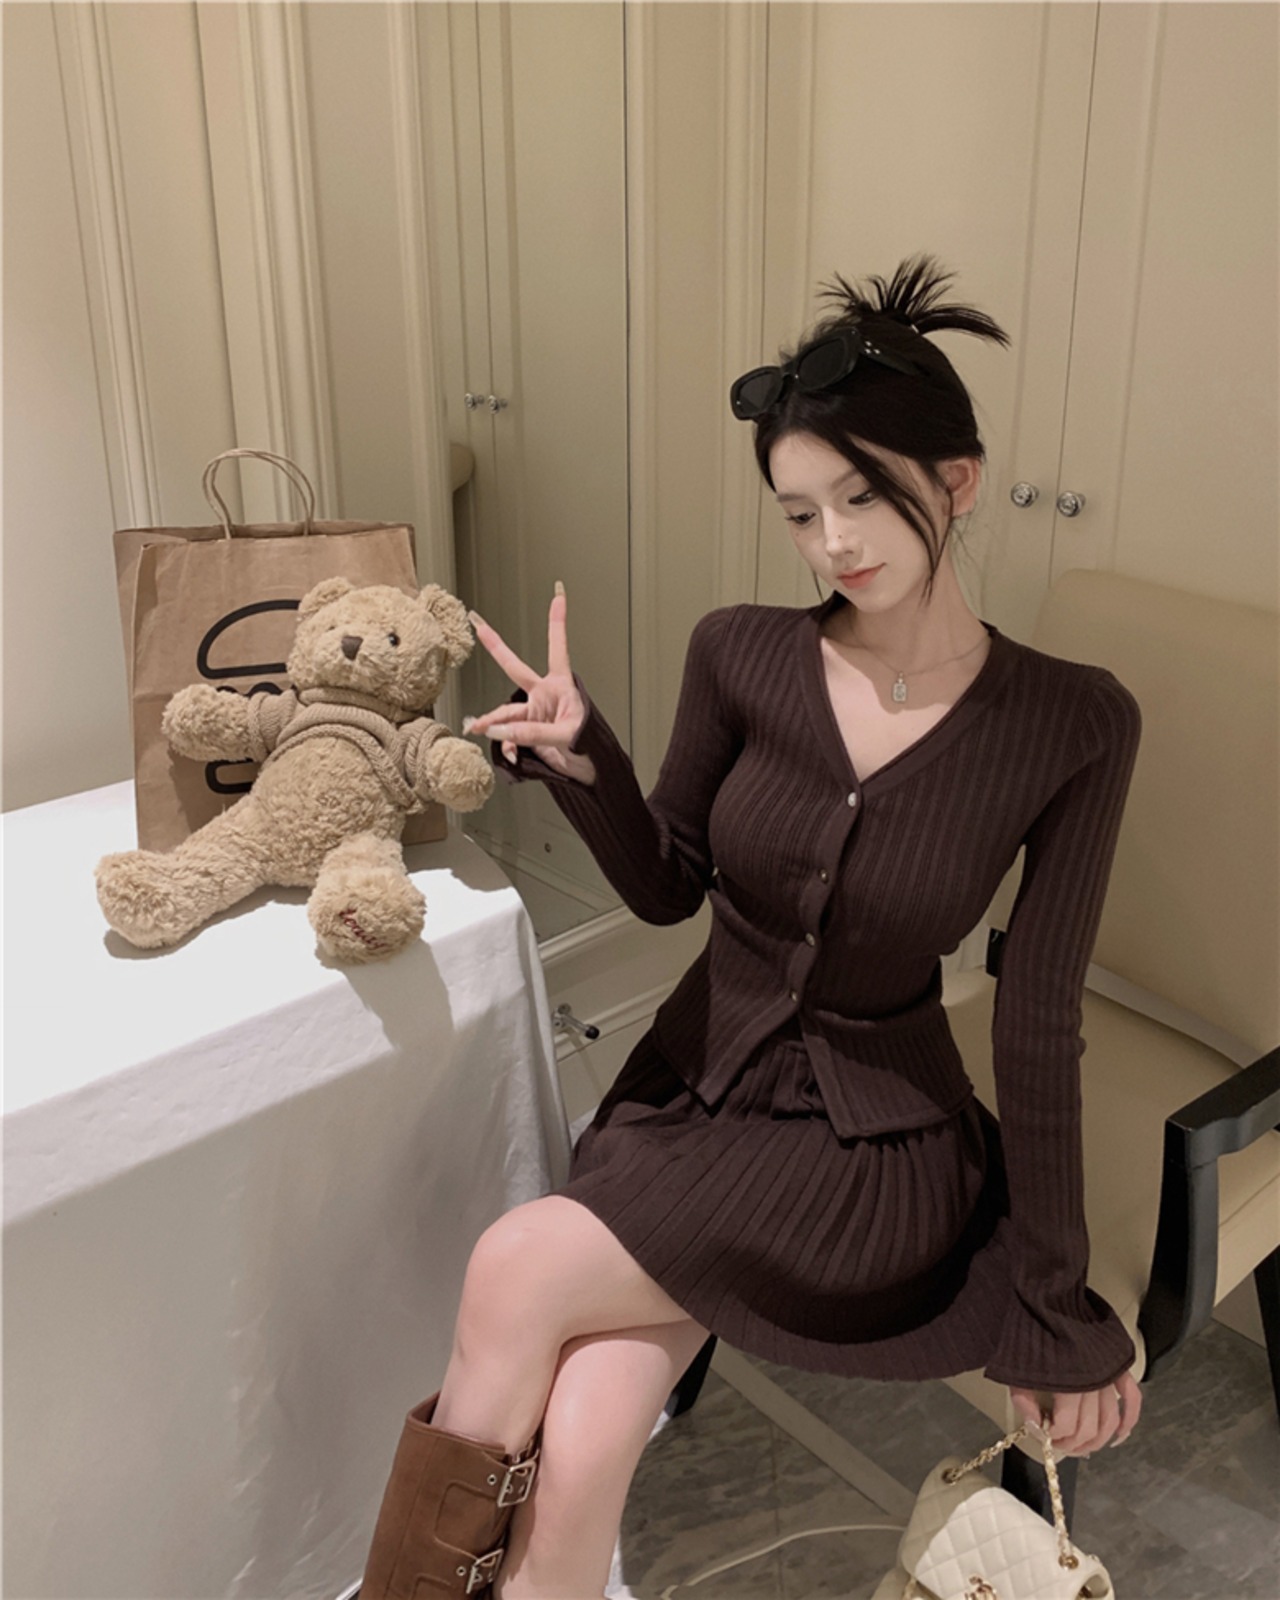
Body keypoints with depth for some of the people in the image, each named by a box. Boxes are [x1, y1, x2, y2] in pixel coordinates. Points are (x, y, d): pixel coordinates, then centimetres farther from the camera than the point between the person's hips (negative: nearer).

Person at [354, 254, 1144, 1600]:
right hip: (693, 1083, 3)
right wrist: (582, 762, -15)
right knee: (573, 1461, -20)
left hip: (878, 1145, -2)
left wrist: (1059, 1309, -2)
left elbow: (1038, 1021, -7)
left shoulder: (1072, 724, -13)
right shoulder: (741, 655, -6)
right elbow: (668, 885, 6)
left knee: (520, 1271, -22)